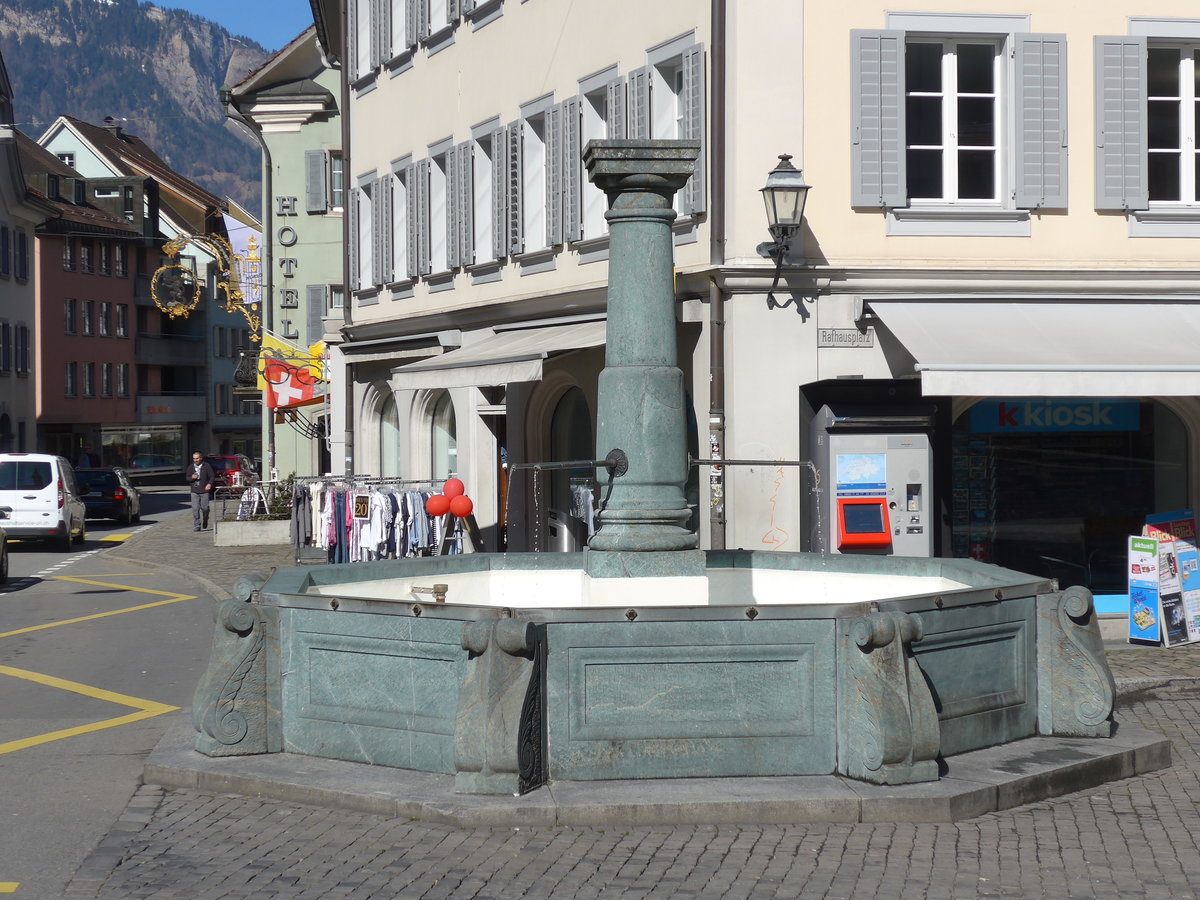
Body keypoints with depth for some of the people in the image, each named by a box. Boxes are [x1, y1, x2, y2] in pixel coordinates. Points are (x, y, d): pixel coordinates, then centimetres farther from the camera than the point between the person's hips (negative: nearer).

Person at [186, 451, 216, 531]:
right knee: (195, 509, -7)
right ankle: (197, 526, -4)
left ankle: (205, 521, 31)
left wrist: (210, 484, -15)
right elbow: (187, 478, 14)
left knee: (204, 508, 2)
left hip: (205, 491, -2)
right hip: (195, 491, 2)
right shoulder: (190, 467, 11)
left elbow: (212, 476, 2)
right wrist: (192, 478, -9)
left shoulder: (207, 466, 2)